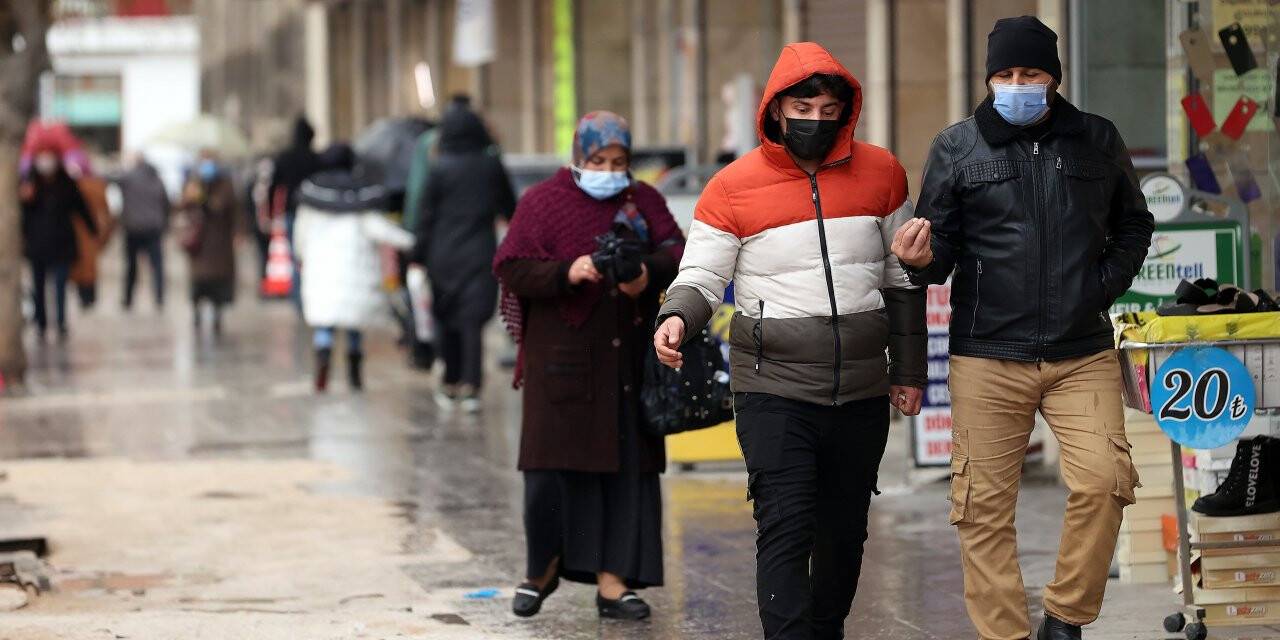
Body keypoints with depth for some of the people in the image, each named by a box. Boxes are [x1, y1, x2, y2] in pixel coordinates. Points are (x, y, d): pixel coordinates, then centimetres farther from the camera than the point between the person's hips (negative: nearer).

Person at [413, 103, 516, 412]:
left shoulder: (440, 169, -6)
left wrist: (419, 256, 1)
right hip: (480, 253, 1)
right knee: (473, 322, -4)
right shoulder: (492, 165, 0)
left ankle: (451, 384, 18)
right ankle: (470, 386, -15)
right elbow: (509, 208, 12)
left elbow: (426, 216, -5)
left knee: (447, 320, 13)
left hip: (444, 255, -1)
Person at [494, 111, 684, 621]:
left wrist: (649, 273, -18)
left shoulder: (644, 201, 11)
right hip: (563, 355, -3)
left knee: (627, 465, 1)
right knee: (553, 462, -3)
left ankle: (611, 580, 6)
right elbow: (511, 267, -6)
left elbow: (677, 252, 3)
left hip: (628, 357, 3)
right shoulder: (542, 202, 1)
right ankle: (543, 565, 18)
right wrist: (566, 273, -21)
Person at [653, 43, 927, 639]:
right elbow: (701, 276, -2)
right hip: (775, 391, -3)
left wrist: (909, 371, 13)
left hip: (863, 394, 4)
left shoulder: (881, 173, 5)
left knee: (844, 534, 13)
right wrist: (677, 317, -25)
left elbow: (902, 279, 13)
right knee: (785, 533, -14)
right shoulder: (733, 186, -5)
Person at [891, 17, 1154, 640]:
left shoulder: (1097, 140, 7)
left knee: (1103, 480, -15)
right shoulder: (956, 147, 3)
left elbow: (1133, 224, 19)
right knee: (984, 506, 0)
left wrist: (1105, 284, 4)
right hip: (987, 355, 0)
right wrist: (924, 258, -18)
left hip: (1083, 353, 1)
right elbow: (942, 246, 5)